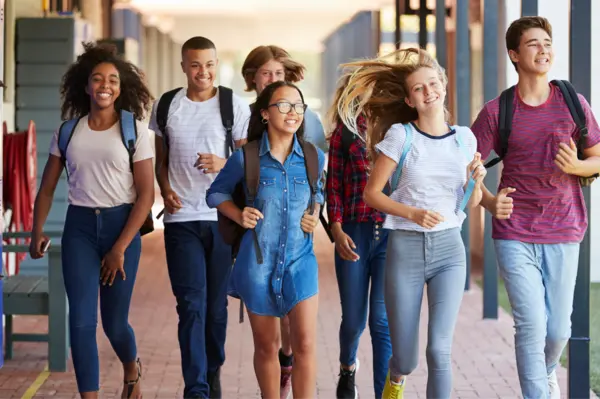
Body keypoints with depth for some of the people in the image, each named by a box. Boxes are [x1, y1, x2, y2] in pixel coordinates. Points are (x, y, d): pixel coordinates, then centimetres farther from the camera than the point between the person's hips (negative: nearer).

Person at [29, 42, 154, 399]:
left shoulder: (135, 131, -4)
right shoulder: (68, 131, 3)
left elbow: (146, 195, -7)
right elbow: (47, 187, 10)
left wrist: (120, 248, -12)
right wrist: (37, 231, -4)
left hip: (121, 225, -2)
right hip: (79, 227, 2)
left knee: (114, 321, 6)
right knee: (82, 320, -7)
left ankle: (132, 370, 39)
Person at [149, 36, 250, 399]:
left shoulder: (235, 106, 0)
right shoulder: (166, 106, 7)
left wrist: (224, 164, -19)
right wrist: (165, 189, -2)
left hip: (223, 218, 0)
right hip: (181, 218, 1)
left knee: (217, 303, 9)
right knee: (191, 304, -6)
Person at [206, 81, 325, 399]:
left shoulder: (314, 157, -1)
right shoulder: (246, 158, -8)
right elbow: (216, 193, 7)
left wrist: (315, 215, 0)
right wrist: (239, 216, -11)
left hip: (300, 259, 1)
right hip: (257, 261, -1)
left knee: (305, 343, -9)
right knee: (266, 346, 10)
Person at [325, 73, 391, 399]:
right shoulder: (346, 130, 7)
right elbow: (334, 184, 5)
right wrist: (337, 230, -4)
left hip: (392, 234, -1)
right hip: (354, 234, 1)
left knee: (383, 320, -7)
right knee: (353, 319, 8)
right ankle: (347, 367, 40)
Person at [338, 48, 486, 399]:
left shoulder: (464, 137, 6)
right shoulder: (400, 136, -4)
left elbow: (471, 203, 14)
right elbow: (372, 193, -3)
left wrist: (477, 179, -8)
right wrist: (413, 214, -17)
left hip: (449, 250, 2)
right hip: (405, 248, -1)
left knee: (439, 349, -12)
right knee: (406, 359, 5)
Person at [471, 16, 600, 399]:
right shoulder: (497, 111, -2)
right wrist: (489, 201, -18)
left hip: (563, 235, 1)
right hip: (515, 235, -1)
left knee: (558, 329, 8)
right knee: (531, 325, -8)